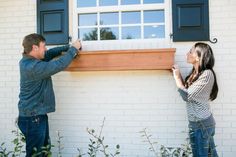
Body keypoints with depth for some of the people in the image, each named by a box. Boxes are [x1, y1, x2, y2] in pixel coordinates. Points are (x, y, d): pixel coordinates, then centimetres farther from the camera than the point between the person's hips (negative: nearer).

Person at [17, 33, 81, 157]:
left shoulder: (28, 60, 5)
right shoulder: (33, 67, -25)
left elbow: (49, 54, 14)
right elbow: (59, 65, -24)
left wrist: (68, 47, 3)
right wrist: (73, 49, -11)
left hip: (37, 115, 10)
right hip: (33, 117, -10)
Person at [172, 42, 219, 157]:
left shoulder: (207, 74, -19)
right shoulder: (195, 73, 7)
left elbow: (186, 96, -19)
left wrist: (177, 77, -8)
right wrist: (178, 74, 6)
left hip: (201, 123, -8)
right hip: (196, 121, 8)